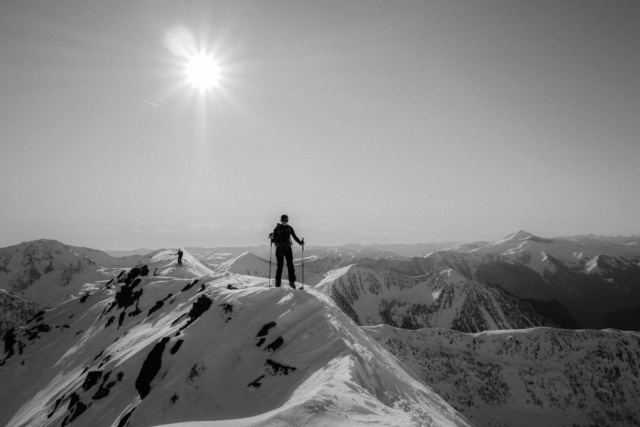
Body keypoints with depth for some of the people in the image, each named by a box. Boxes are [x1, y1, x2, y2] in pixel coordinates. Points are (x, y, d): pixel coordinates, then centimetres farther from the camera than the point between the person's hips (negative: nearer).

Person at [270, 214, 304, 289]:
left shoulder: (289, 228, 6)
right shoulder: (277, 228, 0)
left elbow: (294, 237, 13)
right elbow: (274, 240, 0)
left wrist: (300, 242, -1)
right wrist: (272, 238, -22)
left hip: (288, 248, 2)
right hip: (279, 248, -2)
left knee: (290, 264, -6)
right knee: (280, 265, -1)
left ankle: (292, 281, -3)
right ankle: (278, 282, 10)